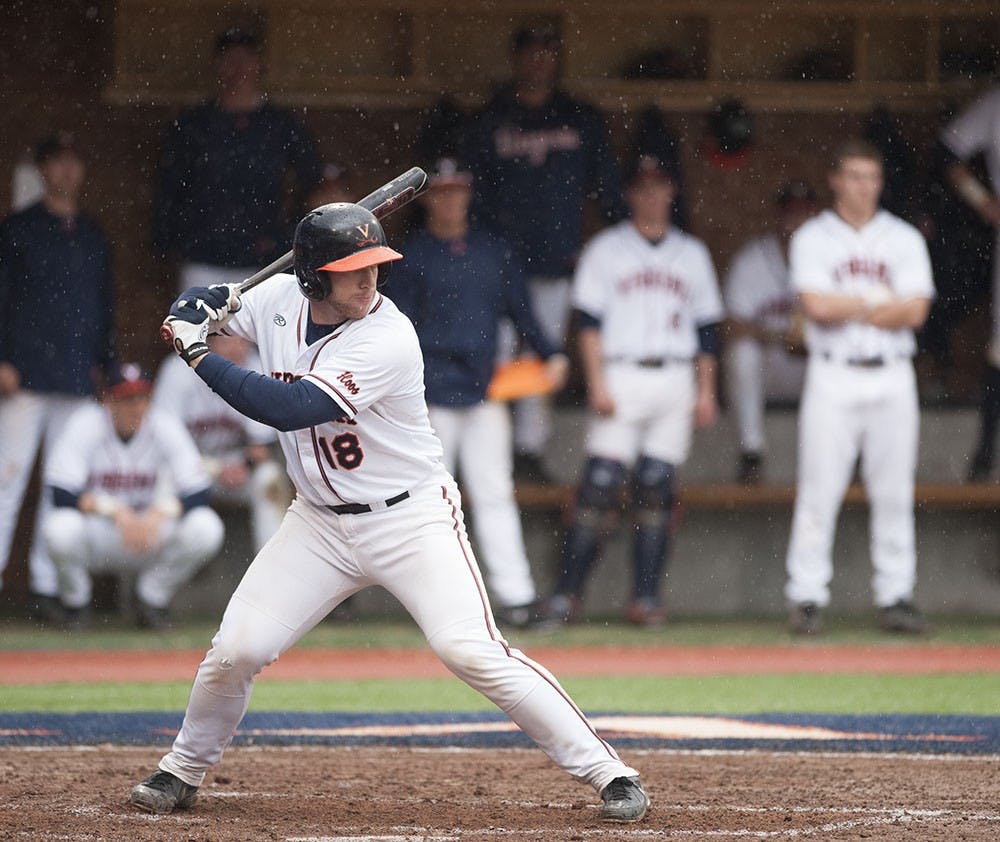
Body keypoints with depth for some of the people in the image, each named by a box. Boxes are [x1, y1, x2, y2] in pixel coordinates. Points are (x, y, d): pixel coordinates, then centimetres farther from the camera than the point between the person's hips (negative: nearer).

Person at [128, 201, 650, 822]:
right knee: (237, 649, -4)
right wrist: (195, 312, -11)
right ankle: (184, 772, 21)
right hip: (320, 523, 5)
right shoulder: (280, 300, -4)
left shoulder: (387, 340, -25)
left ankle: (606, 771, -13)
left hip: (411, 519, -5)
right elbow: (197, 307, 15)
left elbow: (288, 410, -31)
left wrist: (200, 356, -24)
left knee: (471, 651, -19)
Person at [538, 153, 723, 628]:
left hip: (676, 382, 3)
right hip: (621, 375, -3)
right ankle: (567, 593, -11)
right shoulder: (606, 250, 7)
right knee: (601, 484, -12)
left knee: (658, 488, -1)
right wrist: (597, 384, -11)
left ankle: (646, 596, 2)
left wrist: (706, 390, 7)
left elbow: (707, 329, 17)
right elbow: (589, 321, -1)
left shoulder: (692, 254, 17)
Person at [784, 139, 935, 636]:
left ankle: (896, 597, 6)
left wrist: (847, 308, -6)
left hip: (891, 377, 2)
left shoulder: (904, 239, 10)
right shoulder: (812, 239, 4)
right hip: (833, 376, -2)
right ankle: (807, 598, -3)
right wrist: (880, 302, -4)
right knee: (819, 489, -6)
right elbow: (816, 306, -12)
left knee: (894, 492, 2)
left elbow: (915, 312, -4)